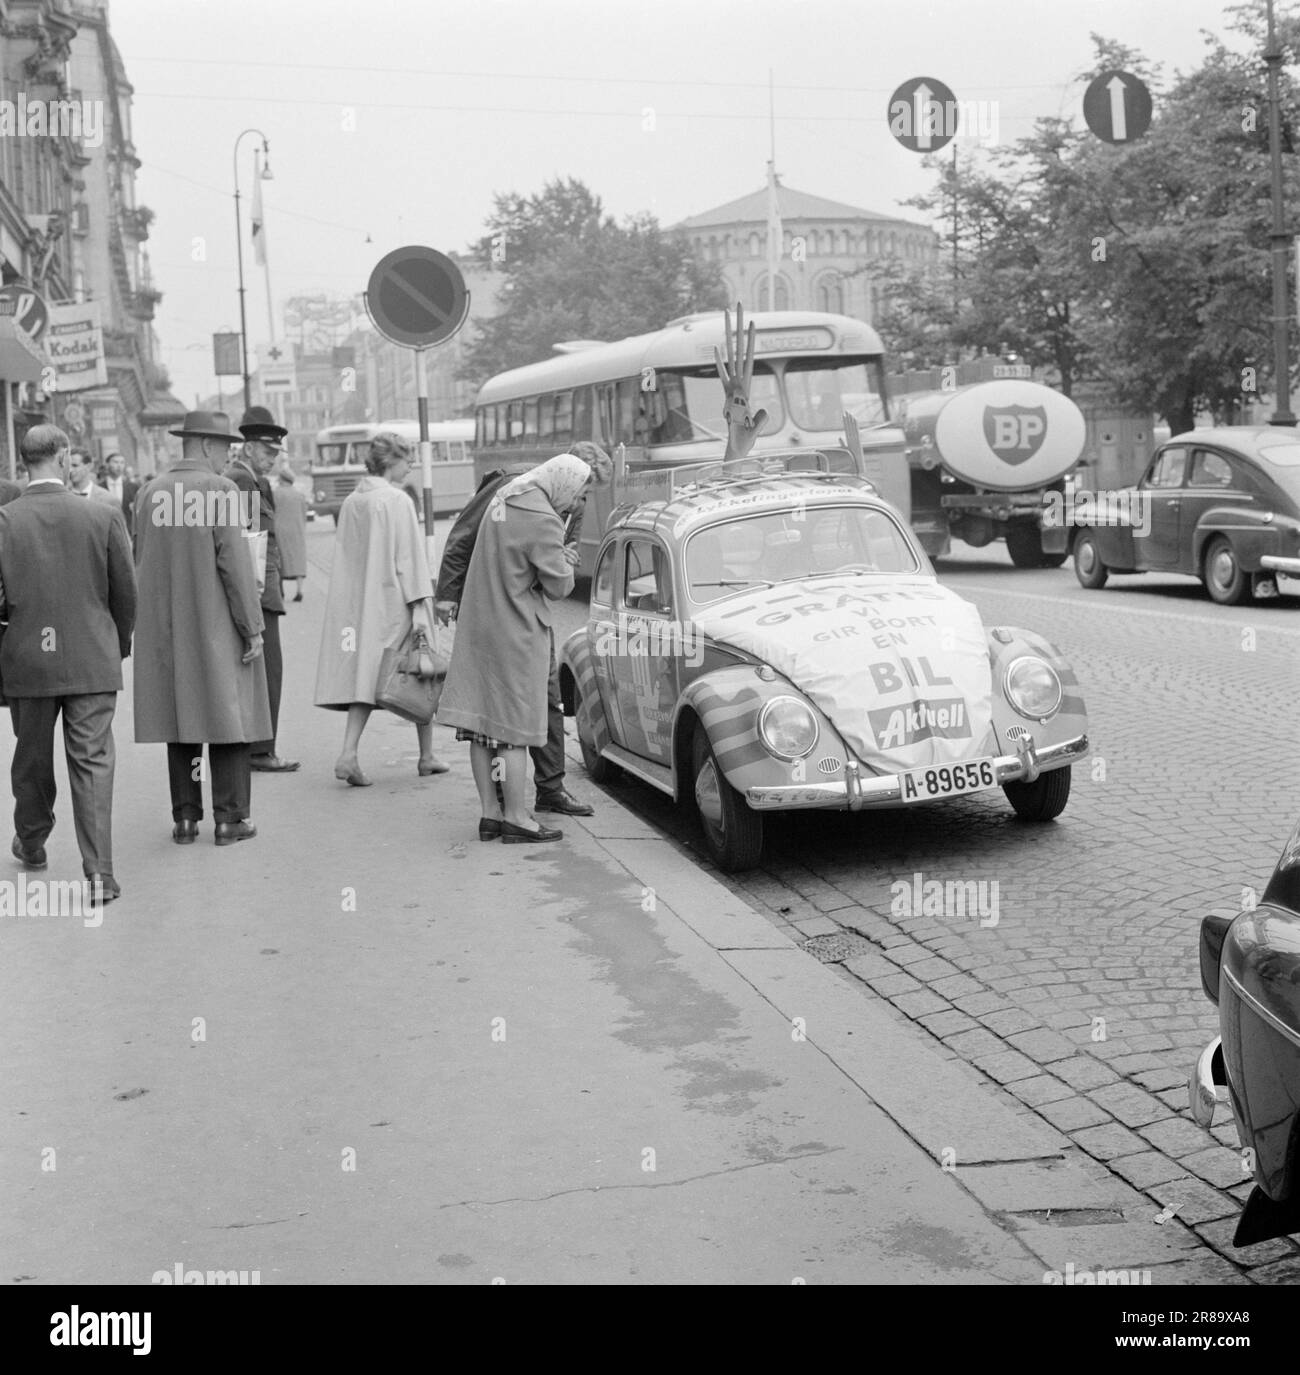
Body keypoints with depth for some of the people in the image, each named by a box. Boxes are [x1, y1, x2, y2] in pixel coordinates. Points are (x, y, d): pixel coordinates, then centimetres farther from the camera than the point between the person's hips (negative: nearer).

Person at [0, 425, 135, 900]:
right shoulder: (103, 517, -7)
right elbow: (126, 593, 0)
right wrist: (119, 643, 16)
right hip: (92, 661, -1)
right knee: (93, 763, 1)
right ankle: (99, 873, -5)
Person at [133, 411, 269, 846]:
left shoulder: (148, 494, 5)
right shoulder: (222, 491, -11)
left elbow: (140, 563, 8)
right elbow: (234, 562, -14)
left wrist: (151, 623, 17)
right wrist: (253, 627, -10)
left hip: (165, 630, 5)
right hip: (217, 627, -5)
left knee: (180, 717, 10)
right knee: (228, 714, 3)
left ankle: (185, 818, 12)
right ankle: (230, 817, 5)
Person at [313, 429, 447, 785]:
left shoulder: (350, 502, 8)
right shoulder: (397, 501, -12)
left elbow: (345, 555, 12)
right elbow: (409, 556, -14)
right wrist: (421, 607, -12)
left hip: (355, 602, 6)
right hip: (393, 601, -6)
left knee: (364, 676, 4)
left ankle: (349, 754, -11)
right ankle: (427, 756, 18)